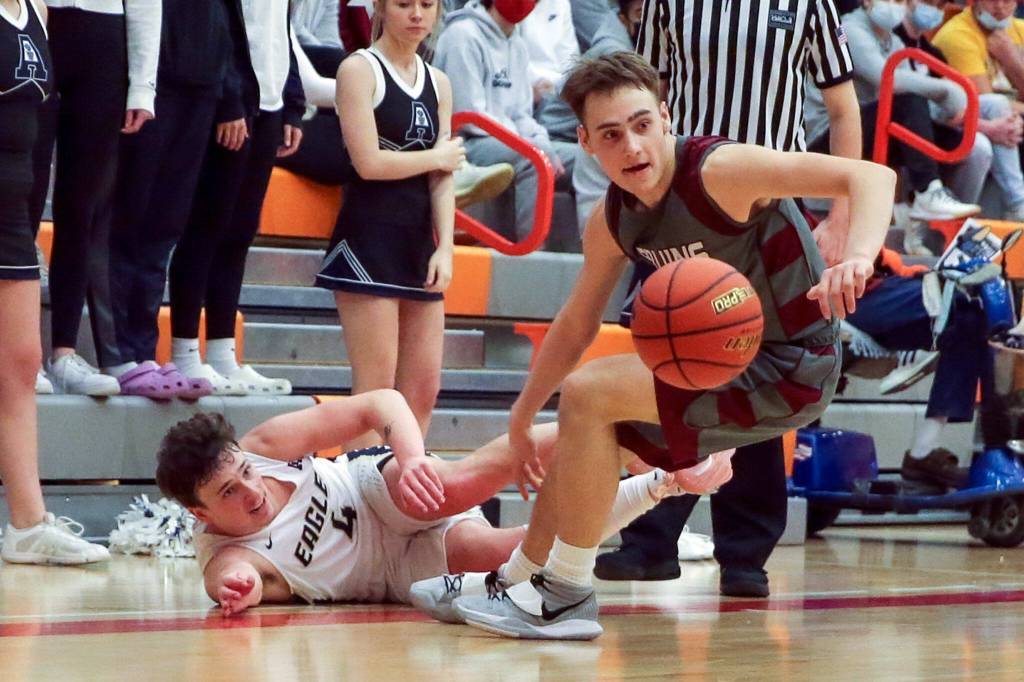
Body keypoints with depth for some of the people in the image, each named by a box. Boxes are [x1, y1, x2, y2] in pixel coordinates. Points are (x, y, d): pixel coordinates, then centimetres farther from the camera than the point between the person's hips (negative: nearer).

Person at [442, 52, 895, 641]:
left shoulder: (719, 170, -24)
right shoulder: (613, 221, -1)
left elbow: (872, 176, -31)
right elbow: (577, 326, 15)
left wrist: (857, 258, -50)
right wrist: (522, 417, 19)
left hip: (792, 370, -8)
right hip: (723, 360, 8)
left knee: (587, 393, -19)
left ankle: (567, 597, -9)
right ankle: (519, 577, 40)